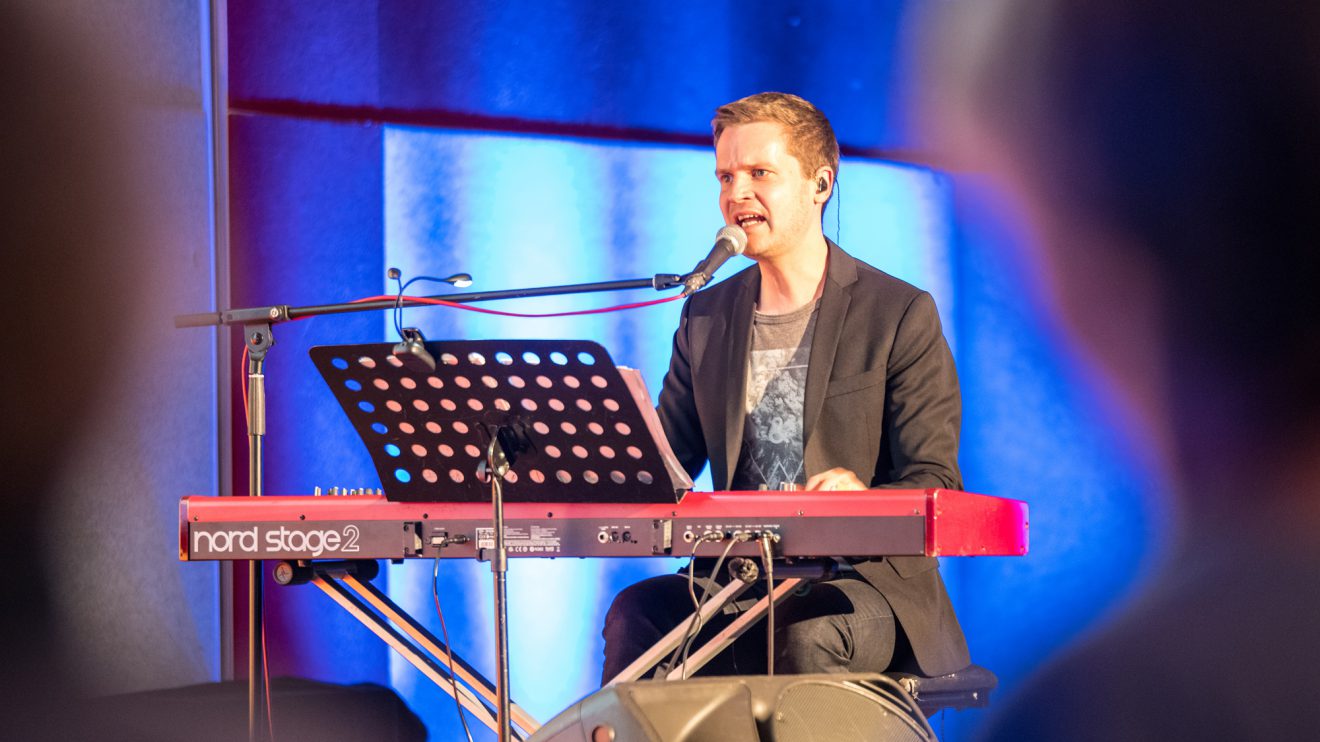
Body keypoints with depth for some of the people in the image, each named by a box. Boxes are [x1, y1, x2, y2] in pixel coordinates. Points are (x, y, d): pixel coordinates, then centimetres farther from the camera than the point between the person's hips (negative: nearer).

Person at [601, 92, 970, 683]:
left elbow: (935, 486, -7)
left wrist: (865, 500, -31)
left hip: (864, 577, -4)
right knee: (636, 613, -26)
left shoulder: (900, 314, -1)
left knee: (808, 639, -36)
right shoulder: (705, 318, 16)